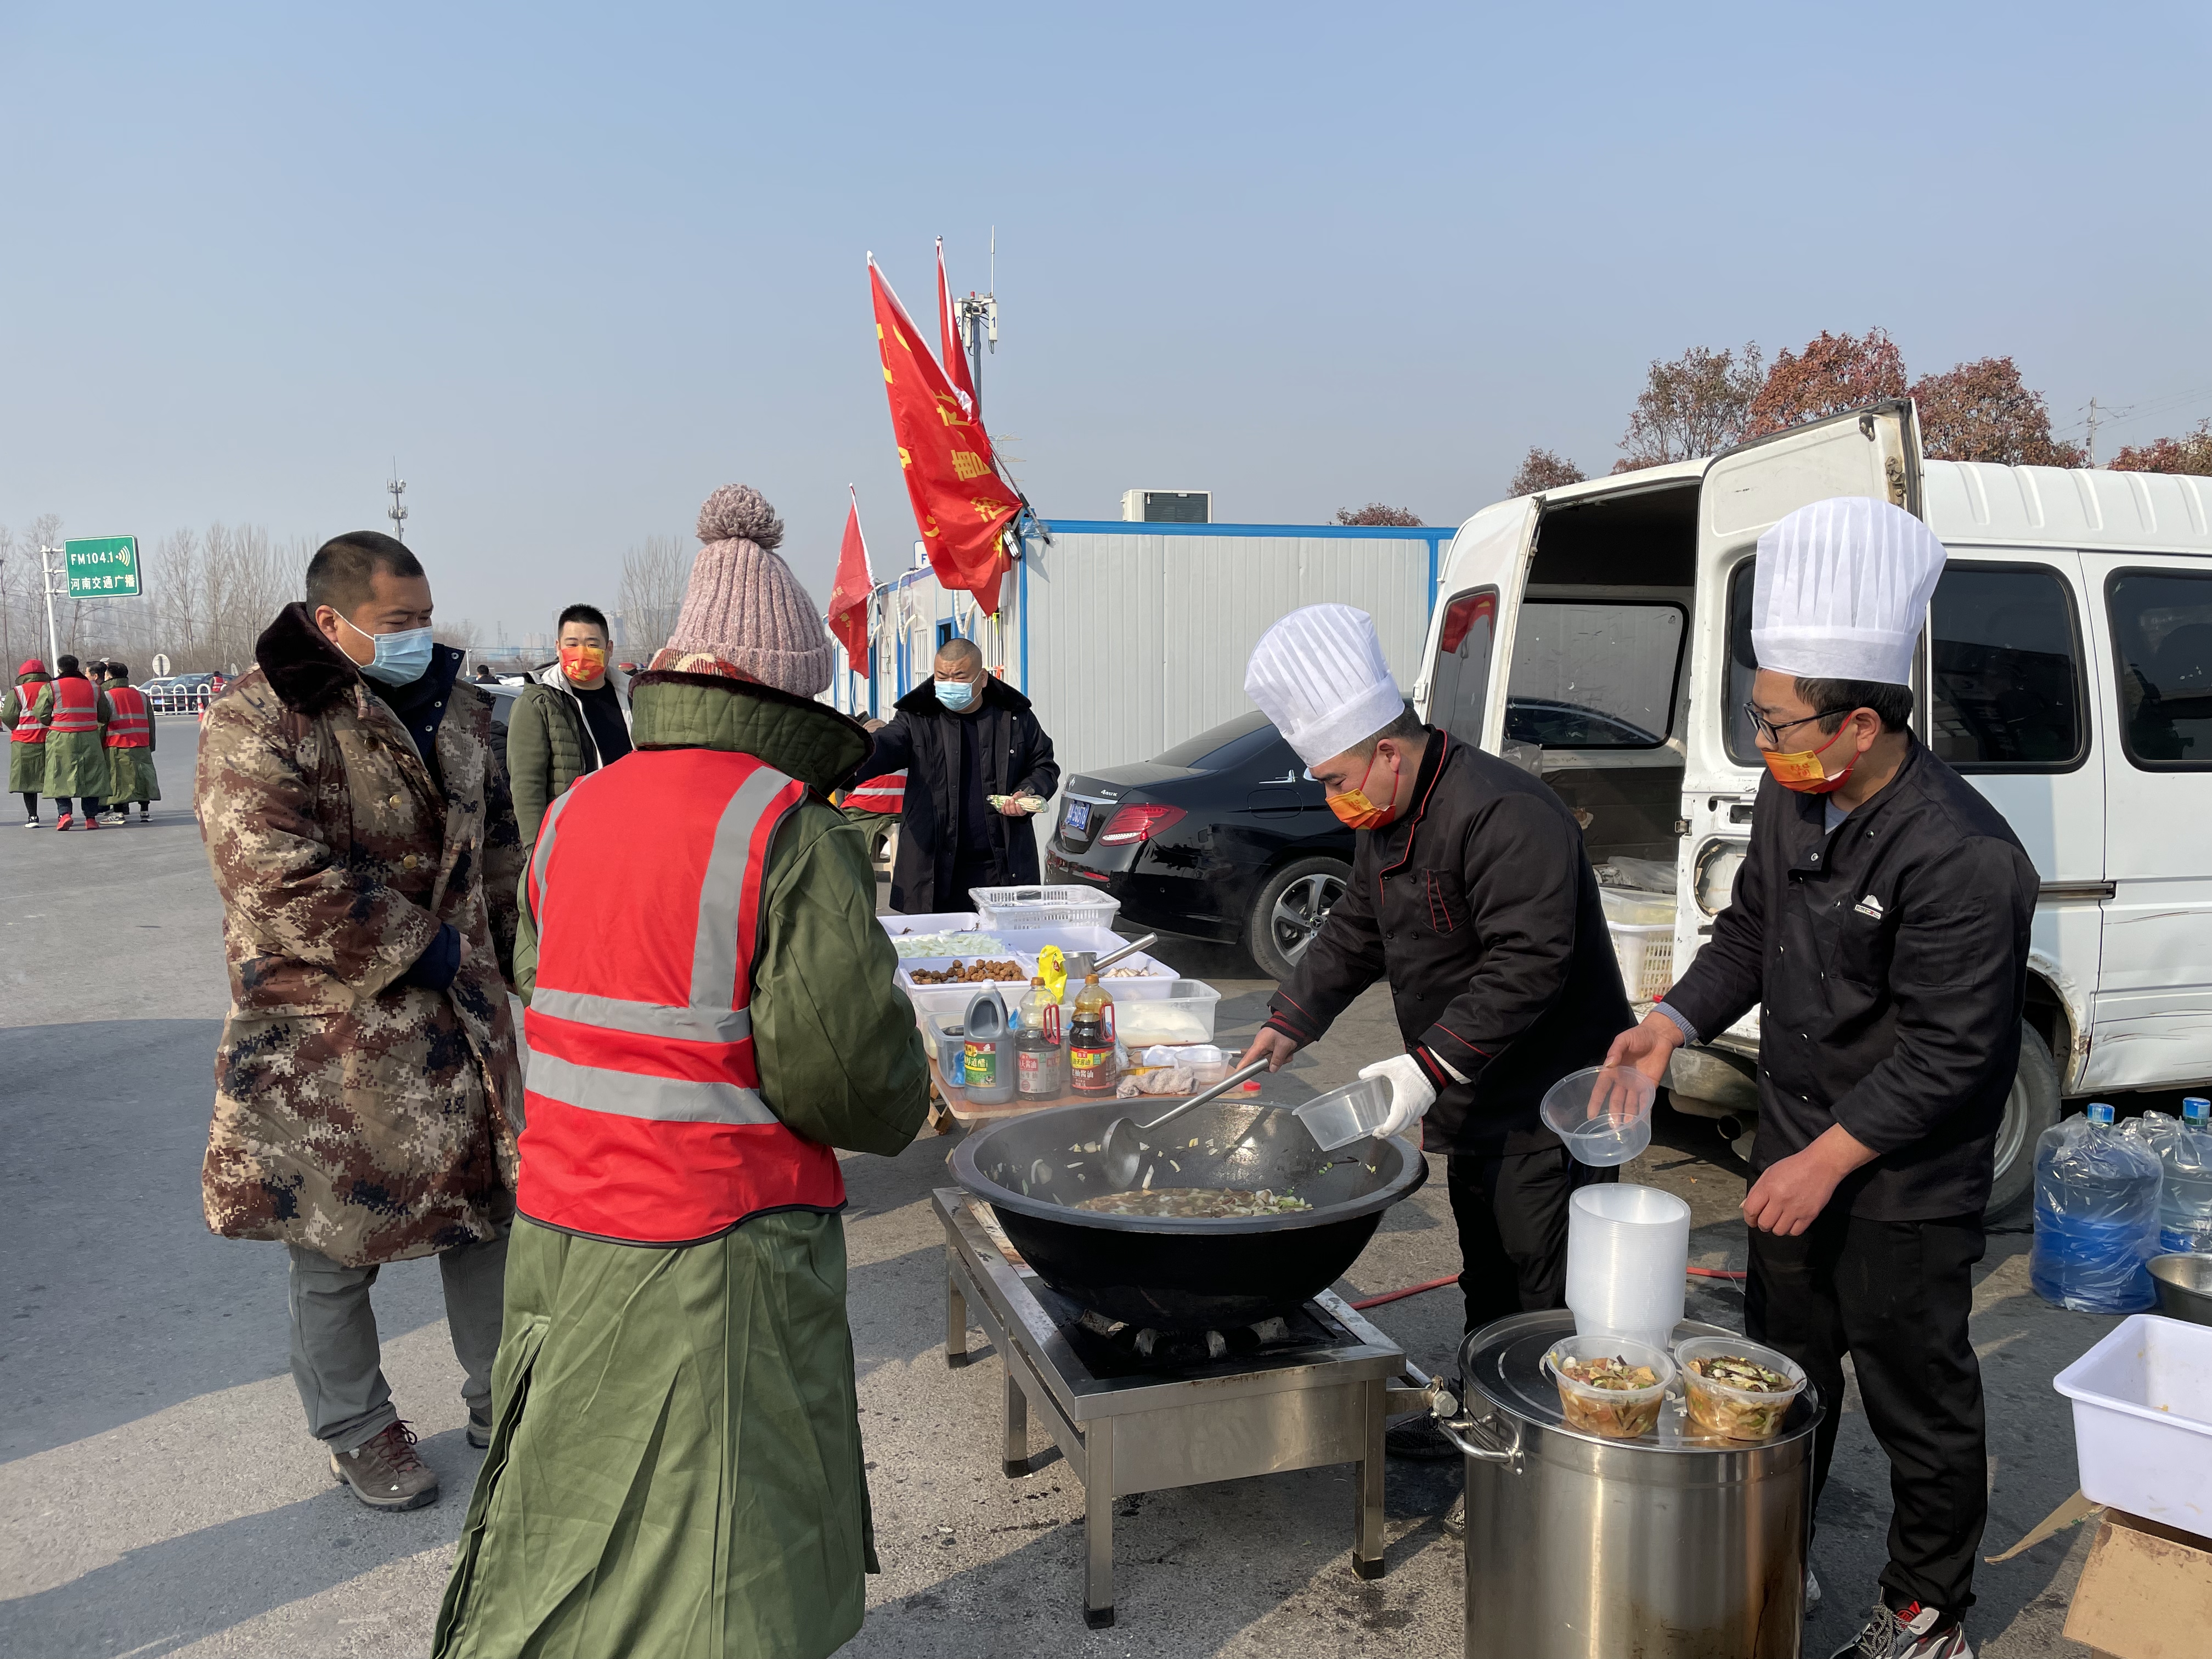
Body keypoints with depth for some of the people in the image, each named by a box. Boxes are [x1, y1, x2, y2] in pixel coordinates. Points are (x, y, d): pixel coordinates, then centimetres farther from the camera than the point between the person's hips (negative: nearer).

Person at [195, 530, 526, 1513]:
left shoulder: (454, 708, 8)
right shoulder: (257, 723, -14)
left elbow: (498, 840, 17)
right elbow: (281, 879, -23)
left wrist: (507, 953, 10)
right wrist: (417, 950, -19)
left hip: (461, 1018, 6)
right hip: (328, 1036, -6)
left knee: (489, 1204, 14)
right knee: (338, 1237, 9)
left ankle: (501, 1399, 33)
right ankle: (356, 1430, 29)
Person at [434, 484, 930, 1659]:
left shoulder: (574, 813, 3)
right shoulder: (785, 825, -18)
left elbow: (545, 1006, 9)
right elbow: (844, 1069, -18)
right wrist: (899, 1107, 3)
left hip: (560, 1233, 7)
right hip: (714, 1256, -6)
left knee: (565, 1547, 24)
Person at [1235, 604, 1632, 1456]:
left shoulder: (1502, 815, -25)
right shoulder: (1389, 820, 9)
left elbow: (1529, 963, -30)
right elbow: (1354, 934, 19)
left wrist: (1433, 1063, -30)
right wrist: (1289, 1023, 12)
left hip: (1549, 1105, -10)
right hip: (1475, 1099, 10)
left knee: (1549, 1299, -3)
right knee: (1488, 1277, 22)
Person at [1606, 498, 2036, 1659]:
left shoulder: (1964, 858, -27)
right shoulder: (1790, 798, -3)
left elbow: (1948, 1051, -24)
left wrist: (1830, 1159, -21)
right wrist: (1674, 1022, -3)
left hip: (1904, 1187, -7)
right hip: (1794, 1150, 8)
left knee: (1915, 1401, 11)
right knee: (1784, 1372, 22)